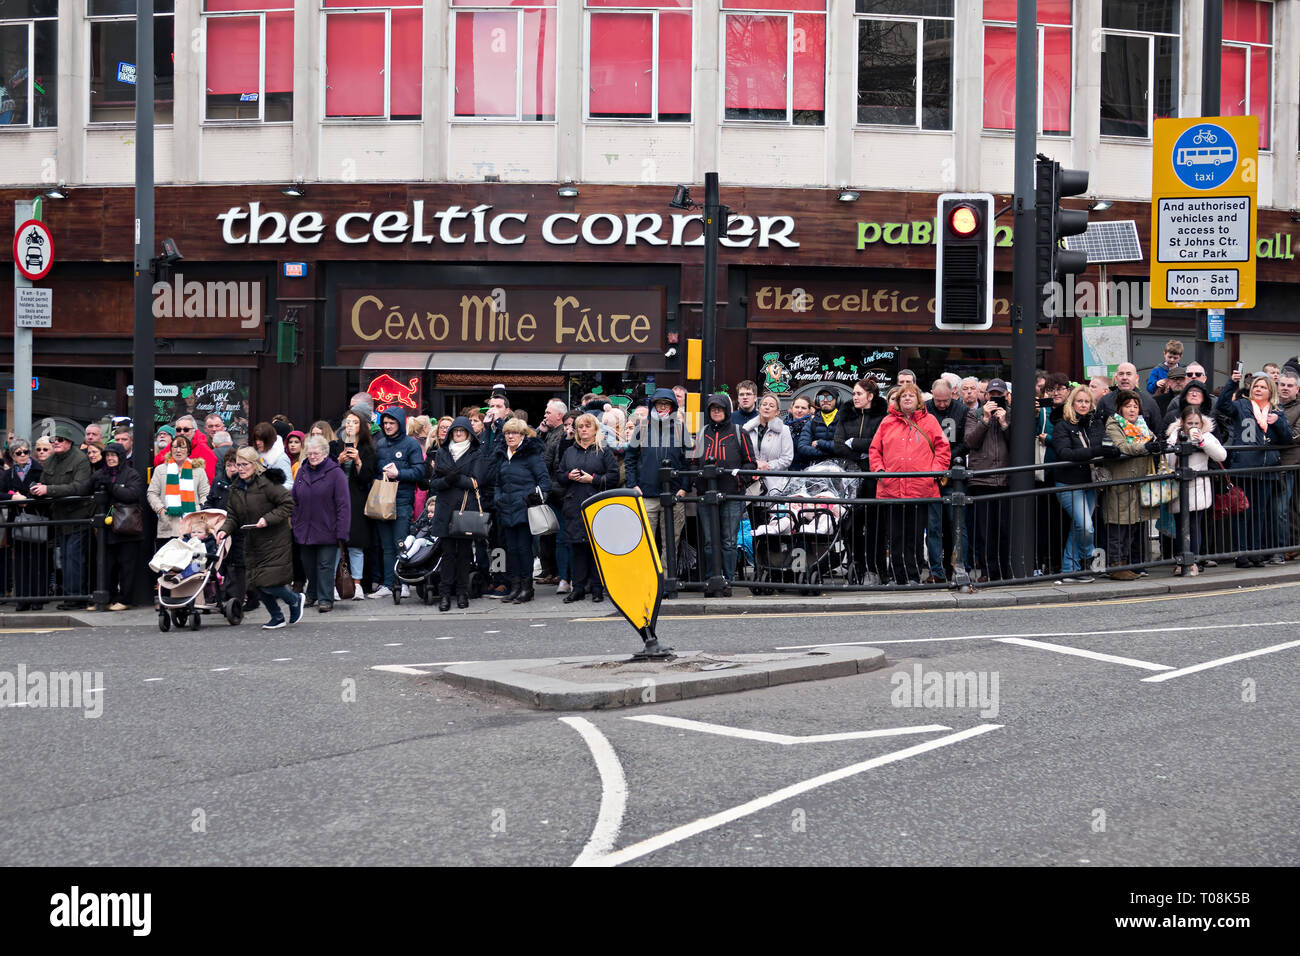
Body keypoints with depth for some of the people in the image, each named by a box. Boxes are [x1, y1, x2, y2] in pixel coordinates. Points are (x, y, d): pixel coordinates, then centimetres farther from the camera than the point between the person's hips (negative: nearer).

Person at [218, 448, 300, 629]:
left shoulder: (267, 483, -15)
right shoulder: (236, 488, 7)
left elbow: (288, 504, -15)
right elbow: (233, 515, 11)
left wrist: (268, 519, -23)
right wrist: (225, 530, -8)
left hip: (274, 542, -7)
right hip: (252, 543, 7)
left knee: (269, 584, -11)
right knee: (258, 584, 7)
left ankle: (296, 600, 17)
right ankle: (277, 618, 24)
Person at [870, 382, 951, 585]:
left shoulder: (929, 421, 8)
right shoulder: (888, 422, 11)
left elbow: (942, 449, 7)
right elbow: (875, 449, 14)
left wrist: (936, 470, -5)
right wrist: (878, 469, -1)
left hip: (921, 489, -1)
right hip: (891, 489, 1)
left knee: (915, 535, 1)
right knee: (896, 537, 4)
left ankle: (914, 576, 6)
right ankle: (898, 578, 10)